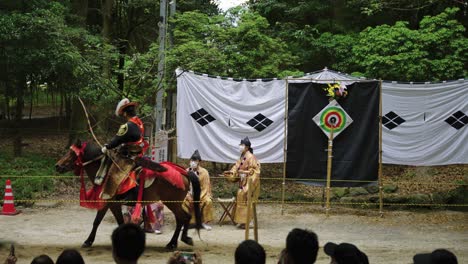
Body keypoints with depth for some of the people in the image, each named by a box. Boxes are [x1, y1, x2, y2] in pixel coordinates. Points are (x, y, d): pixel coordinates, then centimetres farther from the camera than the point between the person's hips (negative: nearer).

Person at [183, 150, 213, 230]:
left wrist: (198, 198, -20)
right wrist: (188, 196, -18)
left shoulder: (204, 172, -6)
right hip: (189, 194, 1)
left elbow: (205, 188, -8)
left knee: (208, 201, -31)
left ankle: (205, 222, -12)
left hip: (201, 194, -1)